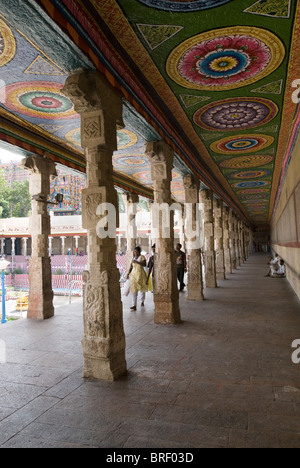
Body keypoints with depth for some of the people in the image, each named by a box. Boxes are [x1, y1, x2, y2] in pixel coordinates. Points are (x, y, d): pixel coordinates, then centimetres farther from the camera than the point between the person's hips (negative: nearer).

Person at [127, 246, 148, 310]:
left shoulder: (142, 257, -1)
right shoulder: (133, 258, 14)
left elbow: (144, 264, -16)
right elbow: (131, 267, 12)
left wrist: (137, 262, -24)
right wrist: (128, 274, -2)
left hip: (140, 274, -3)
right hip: (133, 274, 3)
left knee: (142, 288, 12)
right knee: (134, 289, -8)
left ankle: (142, 301, 36)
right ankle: (134, 305, -13)